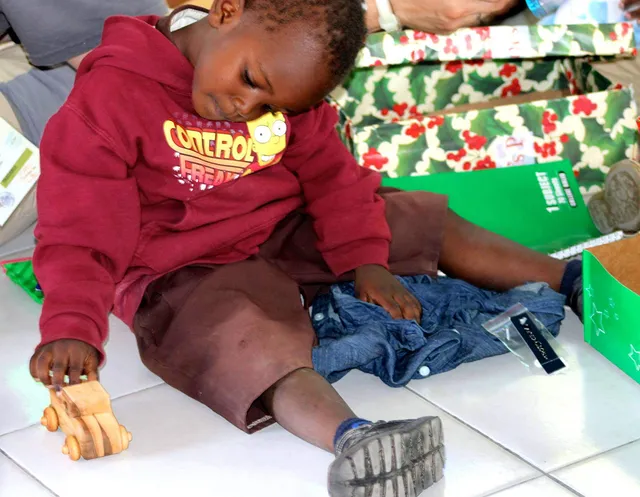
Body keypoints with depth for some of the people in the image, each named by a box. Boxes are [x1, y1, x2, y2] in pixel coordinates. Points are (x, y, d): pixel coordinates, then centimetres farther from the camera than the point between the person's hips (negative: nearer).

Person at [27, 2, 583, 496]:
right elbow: (82, 228, -25)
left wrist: (366, 261, -9)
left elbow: (329, 174, 1)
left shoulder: (287, 85, -4)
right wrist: (72, 330, -35)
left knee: (431, 223, 6)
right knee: (251, 340, -39)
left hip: (288, 237, 7)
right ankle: (351, 437, -61)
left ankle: (570, 280, 16)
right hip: (187, 273, -6)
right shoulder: (113, 94, -22)